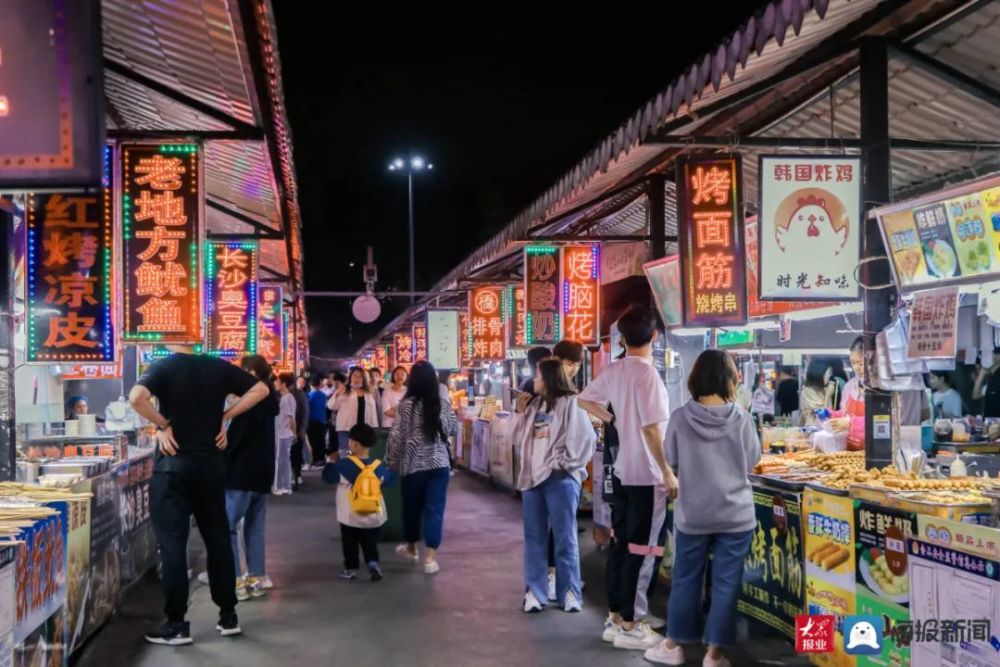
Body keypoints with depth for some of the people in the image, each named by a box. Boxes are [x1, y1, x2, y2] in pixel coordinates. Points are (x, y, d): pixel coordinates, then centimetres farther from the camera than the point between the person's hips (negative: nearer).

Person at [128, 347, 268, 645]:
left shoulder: (163, 367, -7)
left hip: (173, 465, -4)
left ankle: (177, 624, 4)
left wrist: (163, 424, -11)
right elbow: (260, 389, 7)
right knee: (218, 538, 13)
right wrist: (224, 417, 5)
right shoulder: (218, 367, 4)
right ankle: (228, 615, 19)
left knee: (172, 543, 2)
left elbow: (136, 398, -25)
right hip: (211, 464, 4)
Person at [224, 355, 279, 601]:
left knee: (226, 527, -5)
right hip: (262, 472, 9)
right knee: (254, 527, 11)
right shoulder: (268, 399, 13)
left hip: (242, 472, -9)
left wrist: (220, 463, -8)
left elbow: (235, 436, -16)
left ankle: (235, 581, -8)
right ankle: (257, 578, 12)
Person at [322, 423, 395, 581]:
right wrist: (389, 469, 34)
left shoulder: (344, 465, -14)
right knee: (370, 544, 12)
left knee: (350, 544, 13)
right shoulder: (379, 466, -4)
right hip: (374, 517, 3)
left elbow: (328, 476, -4)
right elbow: (389, 479, 13)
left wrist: (332, 462, 12)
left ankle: (351, 568, 17)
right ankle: (373, 563, -8)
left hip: (350, 517, -3)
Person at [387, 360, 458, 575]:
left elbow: (396, 436, -8)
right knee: (434, 509, 1)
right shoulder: (444, 405, 0)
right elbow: (453, 430, 12)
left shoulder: (406, 405, -9)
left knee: (412, 507, 17)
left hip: (413, 465, -1)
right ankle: (430, 557, -4)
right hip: (440, 464, 1)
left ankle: (411, 547, 35)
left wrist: (392, 460, 4)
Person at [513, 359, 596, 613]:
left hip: (560, 478, -7)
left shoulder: (571, 403, -5)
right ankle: (535, 592, 10)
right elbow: (520, 439, 18)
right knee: (534, 538, 7)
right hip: (532, 477, 7)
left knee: (564, 538, -1)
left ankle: (569, 592, 4)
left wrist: (564, 464, -12)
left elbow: (583, 438, -12)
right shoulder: (534, 405, 17)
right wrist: (521, 413, 7)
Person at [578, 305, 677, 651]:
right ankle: (629, 626, 6)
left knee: (621, 546, 14)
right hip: (647, 475, -8)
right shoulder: (647, 374, -19)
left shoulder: (613, 371, 4)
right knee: (640, 551, 0)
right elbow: (652, 428, -23)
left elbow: (585, 399, 19)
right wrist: (668, 472, -18)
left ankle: (615, 618, 22)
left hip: (623, 471, 8)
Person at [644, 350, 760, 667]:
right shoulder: (741, 418, -10)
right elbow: (752, 462, 2)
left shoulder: (681, 417, -9)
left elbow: (671, 459, 3)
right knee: (726, 584, 8)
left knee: (686, 580, 14)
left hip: (692, 514, 1)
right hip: (736, 513, -1)